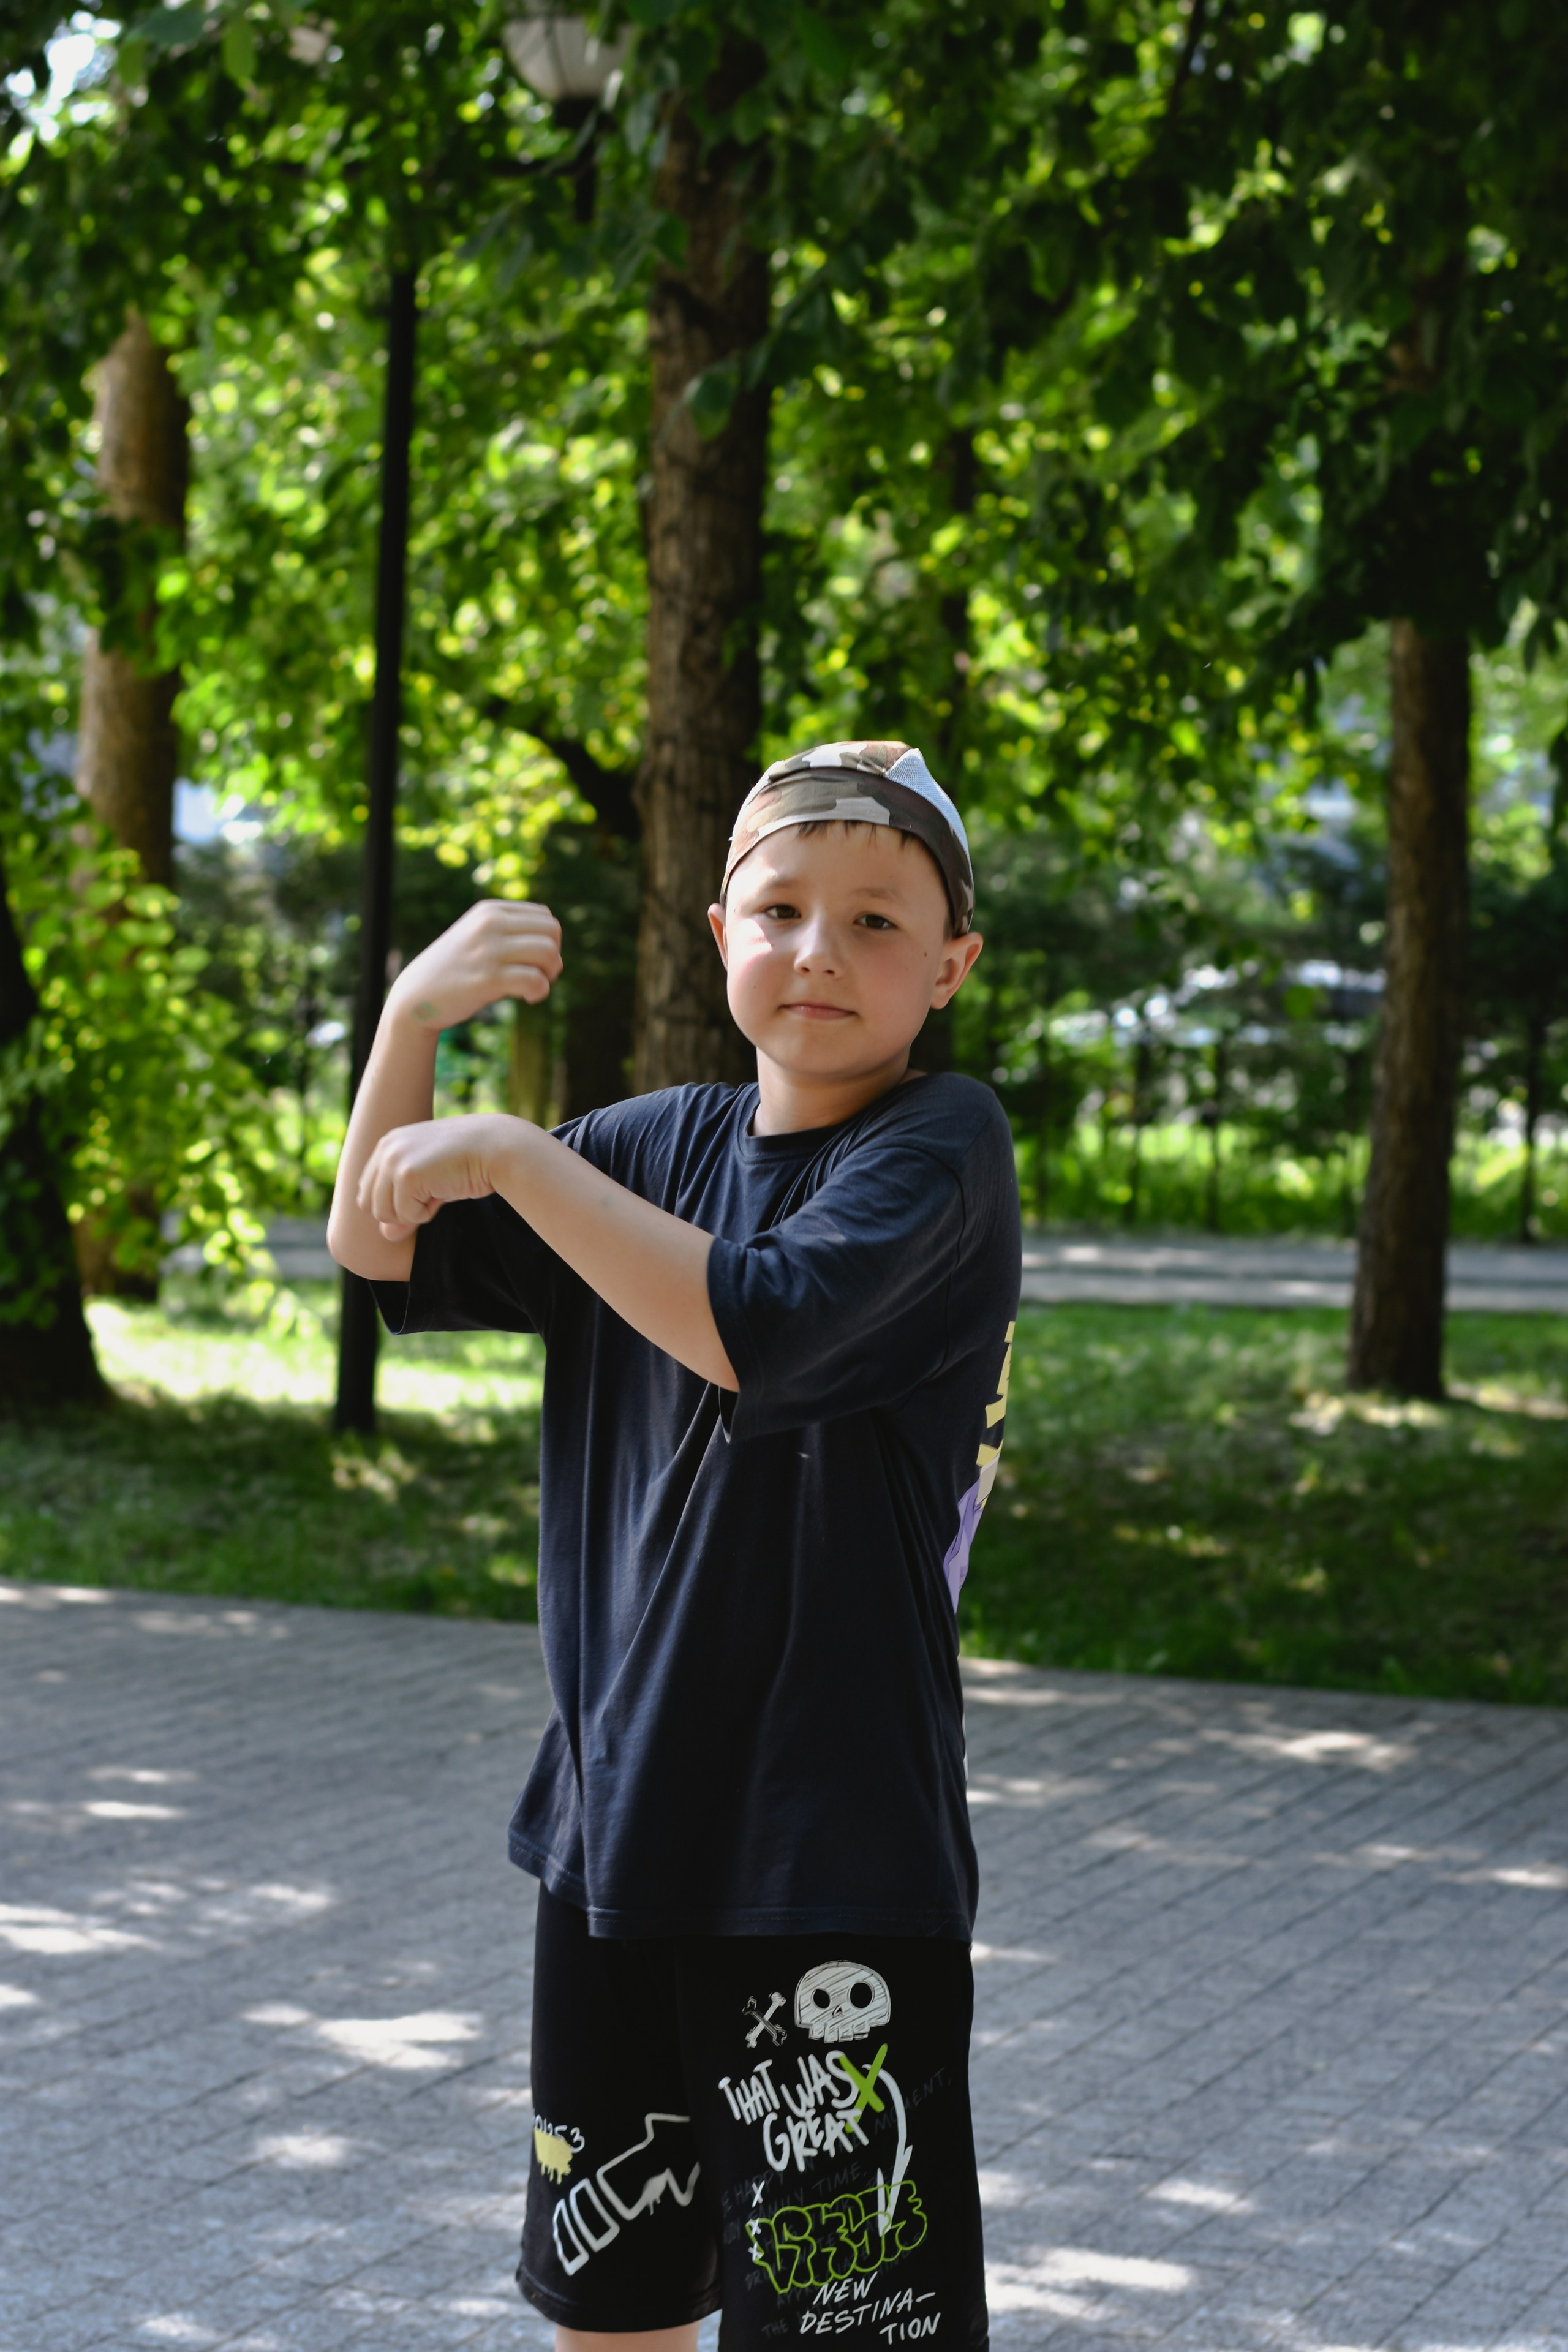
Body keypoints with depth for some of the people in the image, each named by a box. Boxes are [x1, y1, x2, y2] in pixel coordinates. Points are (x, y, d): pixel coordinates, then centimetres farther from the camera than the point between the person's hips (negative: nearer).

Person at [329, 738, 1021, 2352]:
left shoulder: (942, 1147, -10)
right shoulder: (662, 1143, 9)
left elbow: (755, 1327, -26)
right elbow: (380, 1249, 11)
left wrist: (516, 1158, -21)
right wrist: (414, 1016, -4)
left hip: (833, 1853, -6)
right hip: (622, 1814, 7)